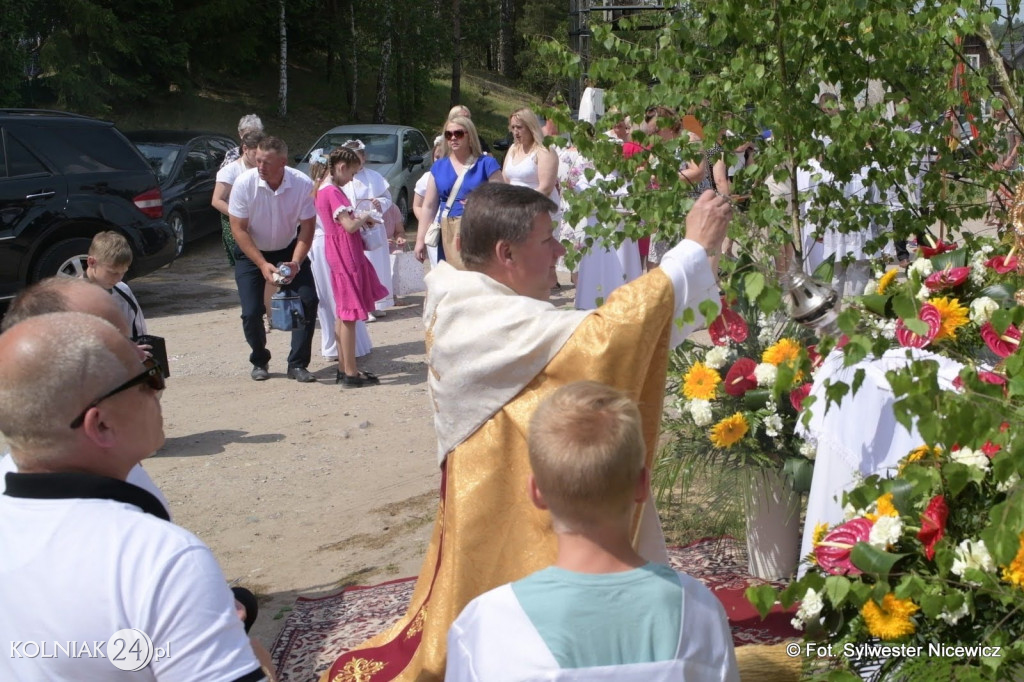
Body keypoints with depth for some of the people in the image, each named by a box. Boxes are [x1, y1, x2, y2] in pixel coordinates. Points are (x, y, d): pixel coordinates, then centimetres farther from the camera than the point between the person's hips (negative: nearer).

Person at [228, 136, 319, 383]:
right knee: (252, 312, -9)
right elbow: (238, 229, -18)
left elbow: (307, 228, -15)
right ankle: (259, 362, 19)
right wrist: (263, 265, -26)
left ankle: (297, 365, 1)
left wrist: (295, 263, -28)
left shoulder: (303, 184, -22)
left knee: (308, 301, -13)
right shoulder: (244, 183, -24)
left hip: (289, 250, 1)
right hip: (251, 252, -1)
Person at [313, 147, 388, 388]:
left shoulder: (323, 189, 12)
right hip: (345, 254, -10)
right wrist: (364, 218, -6)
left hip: (338, 253, 10)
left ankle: (343, 368, 21)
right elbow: (349, 226, -24)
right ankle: (350, 373, -3)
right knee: (349, 314, -6)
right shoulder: (333, 192, -17)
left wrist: (359, 218, 6)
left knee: (343, 314, 15)